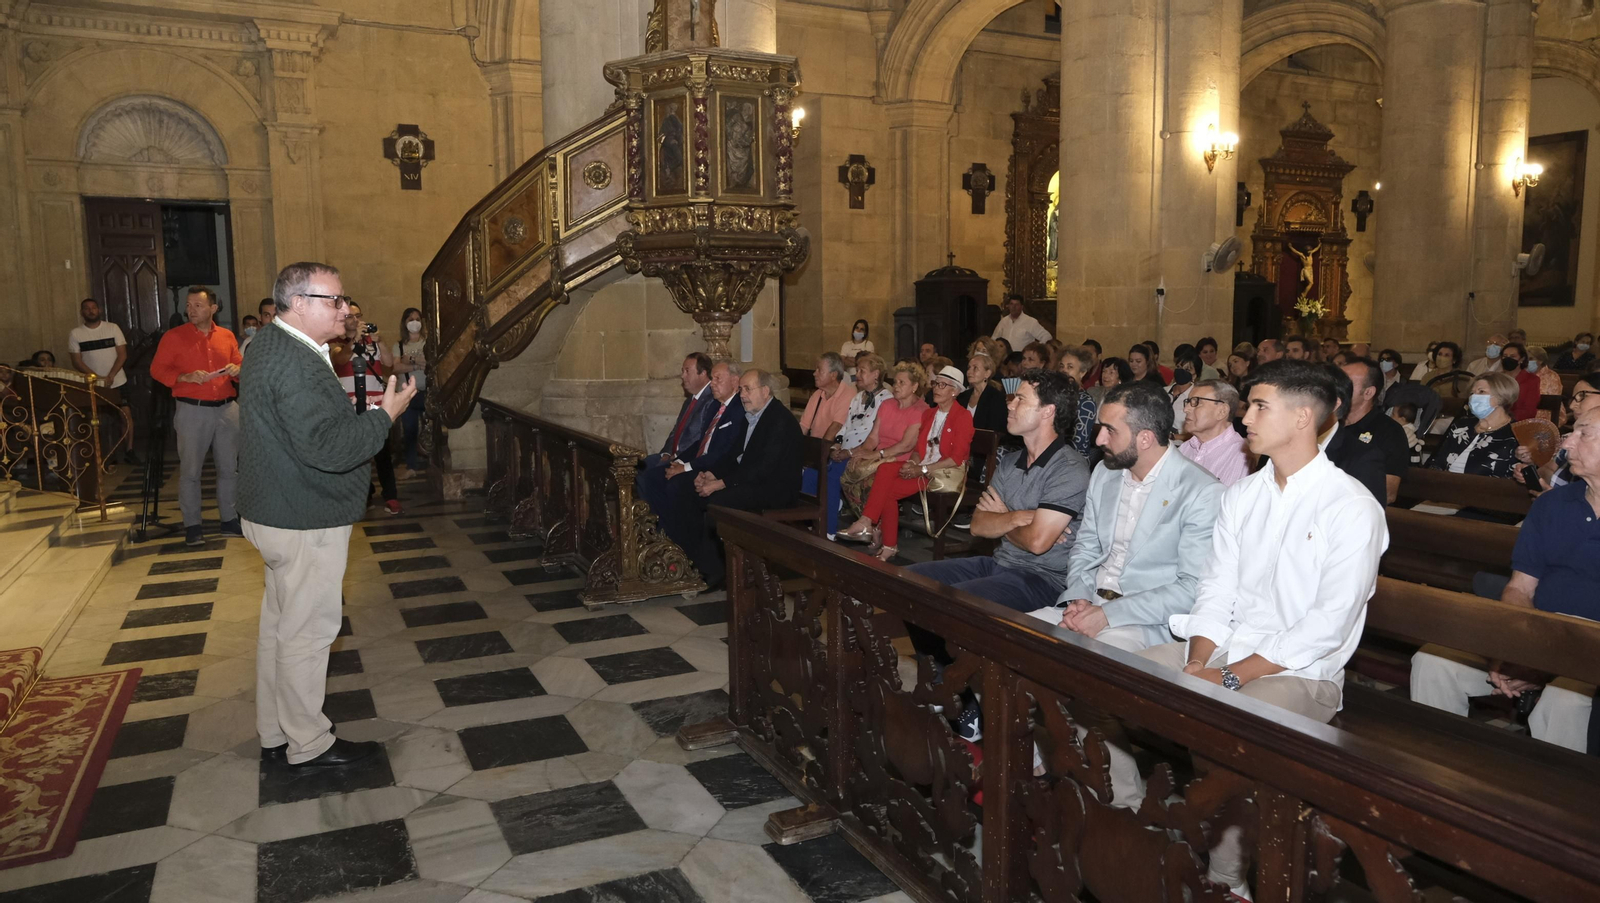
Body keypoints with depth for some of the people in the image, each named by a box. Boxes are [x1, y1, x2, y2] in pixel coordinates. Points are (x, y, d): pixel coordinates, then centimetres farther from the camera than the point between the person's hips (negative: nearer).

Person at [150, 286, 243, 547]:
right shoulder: (173, 336, -2)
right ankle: (192, 525, 8)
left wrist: (238, 370, -6)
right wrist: (186, 377, -18)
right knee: (190, 470, 1)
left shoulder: (227, 337, 9)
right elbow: (157, 370, -2)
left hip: (226, 408, 4)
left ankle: (229, 520, 20)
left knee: (229, 467, 9)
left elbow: (240, 365, 18)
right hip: (192, 410, -3)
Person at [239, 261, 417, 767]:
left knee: (279, 625, 18)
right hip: (306, 524, -11)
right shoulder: (296, 365, -23)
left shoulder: (270, 346, 11)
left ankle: (274, 735, 31)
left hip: (279, 516, 11)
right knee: (307, 634, 2)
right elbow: (327, 447, -30)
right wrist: (385, 414, -21)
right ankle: (308, 745, 15)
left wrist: (364, 414, 10)